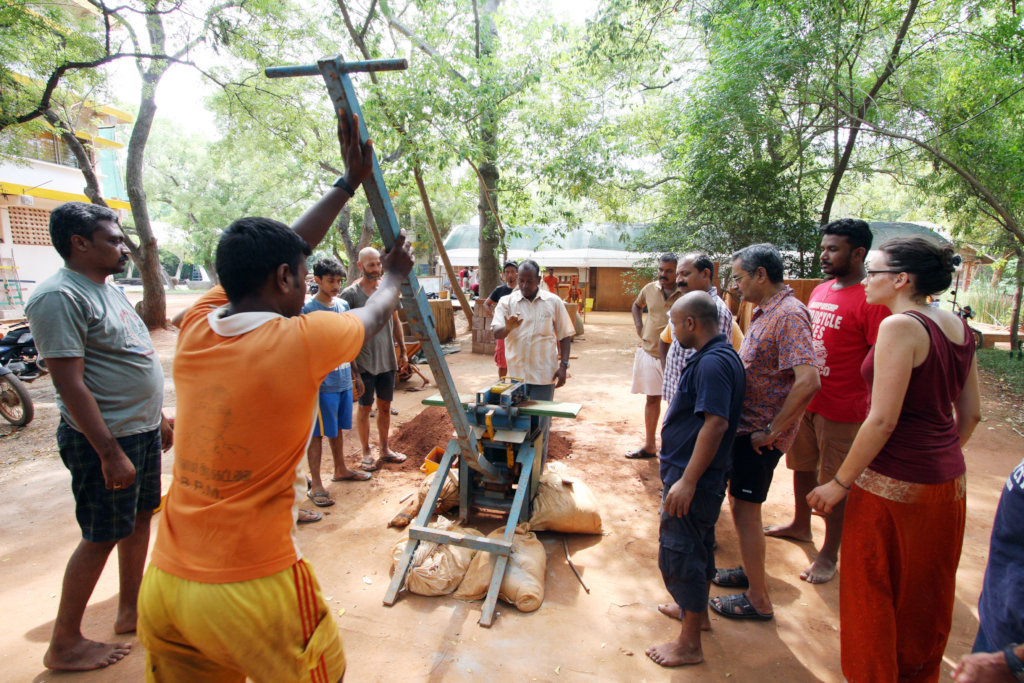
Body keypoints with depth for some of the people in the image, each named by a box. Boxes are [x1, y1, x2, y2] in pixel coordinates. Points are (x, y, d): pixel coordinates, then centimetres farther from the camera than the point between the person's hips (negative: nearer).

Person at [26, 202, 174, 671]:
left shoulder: (110, 289, 12)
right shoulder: (61, 296, -18)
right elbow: (70, 384, -23)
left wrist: (158, 417, 20)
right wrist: (110, 452, -24)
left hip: (142, 429, 9)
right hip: (106, 439, -9)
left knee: (140, 517, 17)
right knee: (101, 537, 2)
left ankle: (131, 610, 34)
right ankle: (64, 645, 20)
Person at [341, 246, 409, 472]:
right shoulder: (350, 294, -10)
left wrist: (402, 352, 12)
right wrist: (352, 367, -15)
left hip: (387, 360, 5)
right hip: (364, 362, -5)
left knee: (385, 406, 14)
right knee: (365, 407, 7)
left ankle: (385, 449, 28)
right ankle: (366, 453, 21)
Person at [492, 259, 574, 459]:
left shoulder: (554, 302, 2)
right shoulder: (506, 302, 1)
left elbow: (565, 336, 6)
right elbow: (496, 333, -10)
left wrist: (563, 364, -4)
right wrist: (507, 327, -32)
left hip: (544, 374, -1)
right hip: (516, 373, 1)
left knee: (541, 423, 5)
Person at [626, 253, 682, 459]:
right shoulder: (650, 289, 5)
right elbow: (637, 305, 25)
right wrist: (639, 328, 11)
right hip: (649, 352, 4)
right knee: (652, 399, 12)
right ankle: (649, 445, 25)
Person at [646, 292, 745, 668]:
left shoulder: (713, 363, -23)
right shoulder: (720, 356, 9)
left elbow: (715, 423, -30)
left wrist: (687, 482, -28)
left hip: (693, 476, -10)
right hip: (702, 475, 10)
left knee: (678, 554, 1)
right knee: (699, 545, 24)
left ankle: (689, 644, 16)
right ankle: (696, 611, 43)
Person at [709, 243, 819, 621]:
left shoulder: (789, 314, -20)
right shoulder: (763, 311, 11)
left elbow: (808, 381, -31)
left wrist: (772, 431, -24)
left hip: (760, 434, -9)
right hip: (746, 425, 9)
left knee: (745, 508, 1)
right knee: (739, 501, 21)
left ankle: (758, 600, 17)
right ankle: (751, 571, 39)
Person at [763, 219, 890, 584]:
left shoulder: (871, 300, -16)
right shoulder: (819, 291, 9)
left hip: (841, 409, -8)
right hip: (803, 399, 8)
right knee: (802, 466, 22)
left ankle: (830, 554, 23)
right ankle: (800, 525, 43)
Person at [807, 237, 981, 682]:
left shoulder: (901, 327, -19)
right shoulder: (957, 327, 5)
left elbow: (883, 421, -23)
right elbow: (971, 414, 11)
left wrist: (839, 483, -16)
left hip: (892, 484, -8)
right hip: (948, 481, 8)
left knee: (872, 594, 11)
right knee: (925, 593, 25)